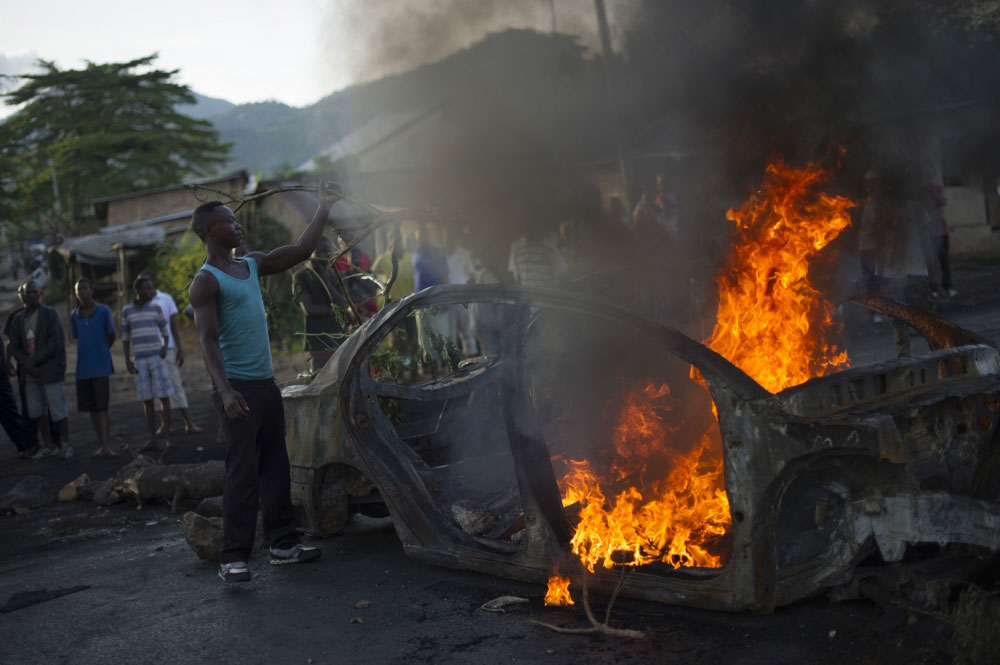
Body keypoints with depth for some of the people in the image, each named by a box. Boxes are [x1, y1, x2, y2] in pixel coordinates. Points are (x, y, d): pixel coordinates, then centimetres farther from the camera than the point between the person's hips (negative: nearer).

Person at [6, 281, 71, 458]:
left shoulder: (50, 314, -3)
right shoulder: (18, 318, 11)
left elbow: (55, 342, -11)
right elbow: (14, 346, 8)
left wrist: (34, 360, -14)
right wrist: (26, 364, -8)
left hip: (49, 370, -5)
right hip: (29, 374, 5)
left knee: (57, 409, -5)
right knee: (36, 411, 8)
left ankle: (66, 444, 6)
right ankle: (49, 446, 18)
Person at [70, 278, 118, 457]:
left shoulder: (103, 311, -3)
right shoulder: (74, 316, 8)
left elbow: (111, 336, 3)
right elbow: (78, 339, 15)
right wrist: (90, 354, 6)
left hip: (101, 367, -4)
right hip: (83, 368, 4)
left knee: (101, 407, -9)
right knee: (92, 408, 7)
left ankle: (105, 446, -11)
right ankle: (102, 444, 14)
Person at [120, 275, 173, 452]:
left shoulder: (156, 308, 2)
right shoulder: (127, 311, 4)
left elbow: (165, 332, 9)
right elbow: (125, 338, 8)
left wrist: (165, 348, -12)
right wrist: (127, 361, -1)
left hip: (157, 358, -1)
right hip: (139, 360, 1)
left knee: (163, 396, -6)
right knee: (146, 400, 2)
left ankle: (166, 436, 2)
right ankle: (153, 439, 6)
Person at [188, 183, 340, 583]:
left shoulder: (252, 265, 14)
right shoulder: (206, 281, -9)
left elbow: (301, 251, 21)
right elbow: (208, 340, -19)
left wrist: (324, 207, 18)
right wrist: (225, 391, -30)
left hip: (266, 384, 8)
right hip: (238, 387, -8)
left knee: (276, 468, 11)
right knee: (243, 473, -9)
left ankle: (282, 544, 19)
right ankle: (233, 558, -5)